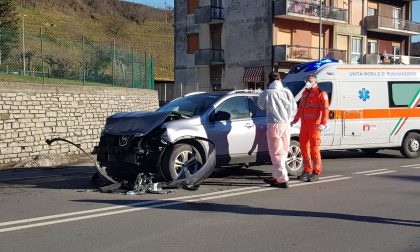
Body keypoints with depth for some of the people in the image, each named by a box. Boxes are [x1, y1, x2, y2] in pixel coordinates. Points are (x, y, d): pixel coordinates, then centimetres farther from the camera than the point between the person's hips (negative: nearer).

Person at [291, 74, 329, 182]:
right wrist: (295, 120, 29)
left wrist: (323, 124, -27)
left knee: (314, 148, -6)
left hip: (314, 126, -7)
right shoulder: (305, 93, 17)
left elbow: (325, 109, -16)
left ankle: (316, 172, 3)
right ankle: (307, 170, 20)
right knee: (304, 147, 9)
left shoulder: (321, 94, -7)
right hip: (304, 124, 7)